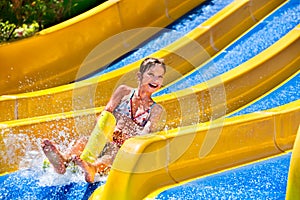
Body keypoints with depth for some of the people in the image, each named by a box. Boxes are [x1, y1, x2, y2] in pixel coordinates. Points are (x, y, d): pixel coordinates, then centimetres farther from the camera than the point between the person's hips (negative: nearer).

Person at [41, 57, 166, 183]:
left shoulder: (156, 110, 14)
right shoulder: (124, 92, 17)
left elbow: (145, 136, -3)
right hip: (103, 143, 2)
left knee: (113, 149, -39)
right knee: (84, 141, -33)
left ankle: (93, 168, -72)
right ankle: (63, 160, -64)